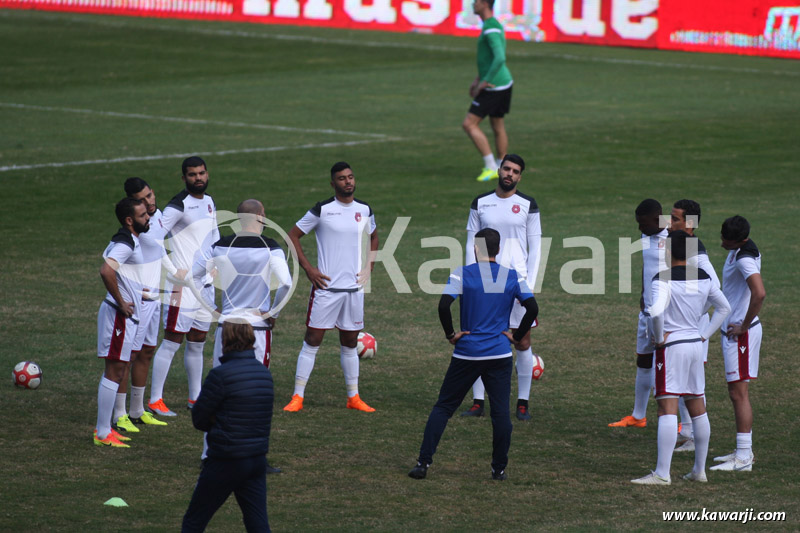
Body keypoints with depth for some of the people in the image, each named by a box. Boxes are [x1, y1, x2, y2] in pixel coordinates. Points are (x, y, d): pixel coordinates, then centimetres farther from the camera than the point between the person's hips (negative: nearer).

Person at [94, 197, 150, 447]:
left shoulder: (127, 240, 13)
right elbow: (106, 270, -34)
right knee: (114, 371, -7)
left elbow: (108, 258, 30)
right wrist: (121, 302, -23)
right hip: (119, 315, -10)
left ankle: (104, 427, 22)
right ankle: (103, 433, -4)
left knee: (116, 370, 15)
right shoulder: (125, 244, -19)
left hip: (126, 315, 10)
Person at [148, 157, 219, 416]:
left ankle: (195, 398, 22)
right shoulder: (179, 205, -13)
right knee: (172, 341, -8)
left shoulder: (209, 202, 14)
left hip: (206, 284, 8)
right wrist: (175, 271, -19)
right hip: (183, 285, -8)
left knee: (197, 343, 13)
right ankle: (155, 400, -6)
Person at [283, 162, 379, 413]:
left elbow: (373, 237, 25)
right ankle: (297, 397, 0)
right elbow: (293, 236, -2)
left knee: (350, 343, 11)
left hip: (354, 288, 4)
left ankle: (353, 397, 19)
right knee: (312, 340, -3)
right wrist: (308, 268, -9)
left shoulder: (364, 210, 6)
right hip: (326, 287, -4)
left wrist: (369, 267, 12)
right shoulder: (322, 210, -8)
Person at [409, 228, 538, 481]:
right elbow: (532, 308, -4)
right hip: (500, 354, 1)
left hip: (466, 353, -1)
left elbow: (443, 305, -15)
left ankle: (424, 463, 1)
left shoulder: (462, 274, -3)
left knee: (443, 407, 7)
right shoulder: (513, 276, 3)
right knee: (500, 412, 6)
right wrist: (517, 336, 6)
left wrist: (450, 334, -2)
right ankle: (499, 468, 8)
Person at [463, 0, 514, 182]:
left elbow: (500, 58, -29)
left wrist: (484, 82, -21)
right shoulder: (495, 25, 14)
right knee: (498, 127, 15)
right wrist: (477, 79, 22)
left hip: (493, 86, -10)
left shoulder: (491, 29, -19)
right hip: (504, 84, 10)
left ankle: (491, 167, -5)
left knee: (469, 124, -6)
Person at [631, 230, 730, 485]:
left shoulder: (663, 279, -14)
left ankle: (662, 473, -13)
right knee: (697, 409, 13)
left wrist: (659, 337, -14)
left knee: (667, 409, -9)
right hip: (695, 345, 7)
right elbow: (724, 308, 18)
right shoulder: (703, 278, 7)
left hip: (671, 347, -7)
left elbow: (656, 311, -30)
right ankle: (699, 470, 20)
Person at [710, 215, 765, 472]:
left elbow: (759, 293, -34)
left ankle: (743, 458, -5)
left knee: (739, 393, -7)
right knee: (737, 393, 16)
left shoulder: (745, 258, -21)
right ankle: (744, 450, 24)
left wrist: (744, 326, -22)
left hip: (740, 334, -10)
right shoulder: (736, 251, 9)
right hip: (733, 329, 10)